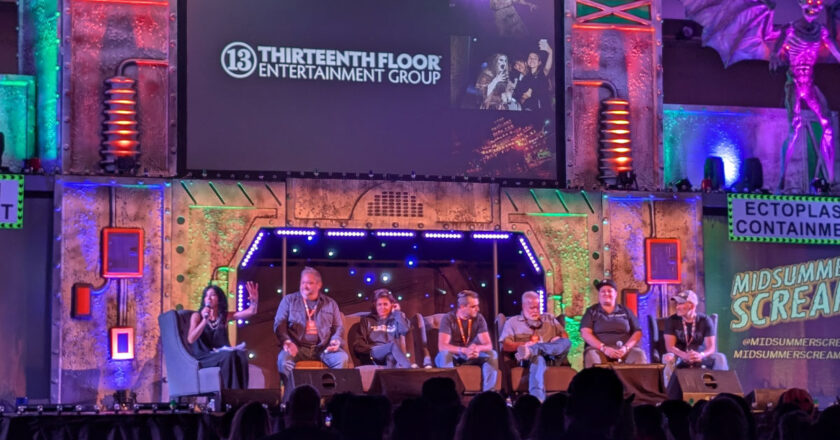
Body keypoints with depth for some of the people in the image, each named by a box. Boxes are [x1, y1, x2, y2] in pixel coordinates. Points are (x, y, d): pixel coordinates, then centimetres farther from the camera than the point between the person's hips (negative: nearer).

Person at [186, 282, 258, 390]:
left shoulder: (225, 316, 13)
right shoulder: (197, 316, 6)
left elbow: (251, 312, 2)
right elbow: (191, 339, -10)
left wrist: (254, 301, -20)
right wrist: (205, 321, -18)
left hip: (221, 354, 3)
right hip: (203, 358, -3)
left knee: (240, 355, -31)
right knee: (228, 355, -35)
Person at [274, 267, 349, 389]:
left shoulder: (330, 303, 16)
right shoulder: (289, 300, 12)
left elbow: (338, 327, 17)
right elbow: (279, 324, 5)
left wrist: (336, 341, -6)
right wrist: (286, 341, -14)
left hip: (323, 348, 1)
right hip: (297, 347, -1)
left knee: (342, 357, -28)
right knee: (284, 358, -33)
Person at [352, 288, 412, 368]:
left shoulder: (395, 320, 26)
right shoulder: (367, 321, 23)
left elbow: (405, 330, 2)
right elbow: (358, 344, 11)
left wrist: (398, 312, 14)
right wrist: (372, 349, -7)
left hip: (392, 356, 2)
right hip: (373, 354, -2)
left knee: (390, 357, -37)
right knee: (393, 344, -34)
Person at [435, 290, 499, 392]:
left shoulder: (479, 319, -5)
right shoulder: (448, 319, -16)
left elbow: (488, 345, -11)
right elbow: (442, 346, -27)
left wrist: (478, 348, -37)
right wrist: (464, 350, -42)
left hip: (471, 356, 3)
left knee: (492, 354, -22)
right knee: (444, 354, -36)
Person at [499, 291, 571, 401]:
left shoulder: (549, 319, 30)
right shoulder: (513, 322, 19)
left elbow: (564, 336, 23)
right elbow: (506, 346, 6)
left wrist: (559, 340, -3)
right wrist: (523, 345, -13)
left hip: (552, 355, 3)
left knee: (566, 343, -29)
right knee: (537, 358, -42)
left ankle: (531, 351, -49)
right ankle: (537, 398, -63)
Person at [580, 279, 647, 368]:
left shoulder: (626, 311, 18)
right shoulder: (591, 312, 15)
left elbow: (637, 332, 12)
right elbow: (585, 333, 2)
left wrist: (626, 348, -8)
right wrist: (604, 348, -13)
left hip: (623, 350, 1)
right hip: (599, 349, -1)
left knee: (639, 355, -31)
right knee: (591, 356, -36)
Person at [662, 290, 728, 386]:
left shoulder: (705, 321, -3)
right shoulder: (672, 321, -4)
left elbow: (711, 347, -10)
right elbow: (669, 346, -12)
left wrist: (701, 355, -35)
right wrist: (685, 355, -33)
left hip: (700, 357, 1)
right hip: (680, 358, -1)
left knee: (719, 358, -27)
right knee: (668, 358, -35)